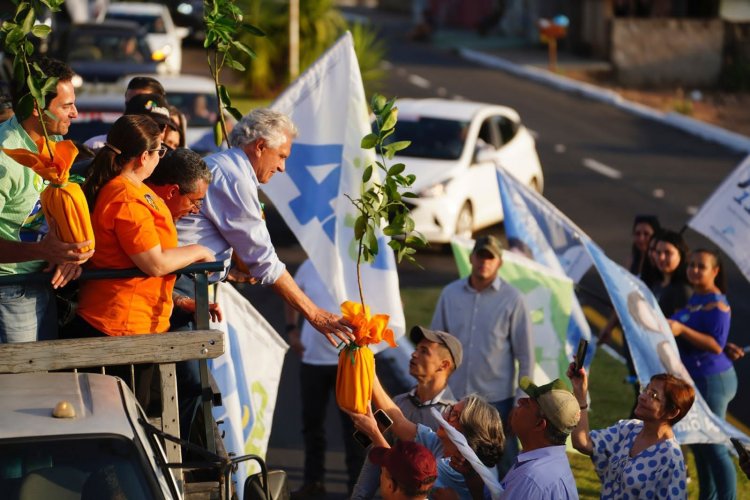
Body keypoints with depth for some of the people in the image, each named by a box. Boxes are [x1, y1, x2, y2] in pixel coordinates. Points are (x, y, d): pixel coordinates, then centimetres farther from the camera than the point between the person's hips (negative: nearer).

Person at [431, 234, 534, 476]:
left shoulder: (511, 299, -5)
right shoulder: (450, 293, 4)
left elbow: (525, 354, -2)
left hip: (497, 398, -3)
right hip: (454, 395, 3)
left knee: (505, 462, 3)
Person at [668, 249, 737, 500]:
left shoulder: (716, 304, -18)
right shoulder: (692, 298, 10)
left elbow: (717, 345, -27)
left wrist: (682, 330, -33)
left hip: (710, 382, -10)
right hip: (691, 380, 10)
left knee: (713, 447, -7)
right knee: (697, 444, 17)